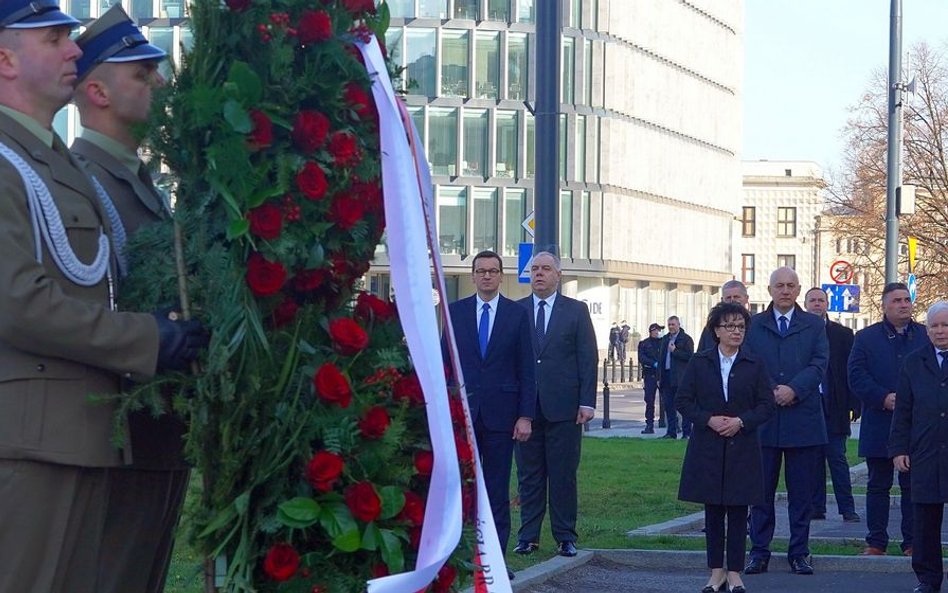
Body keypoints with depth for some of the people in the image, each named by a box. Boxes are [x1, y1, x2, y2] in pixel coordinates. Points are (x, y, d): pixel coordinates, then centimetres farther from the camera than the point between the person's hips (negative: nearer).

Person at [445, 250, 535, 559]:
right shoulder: (456, 311, 7)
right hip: (461, 413, 1)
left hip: (501, 413, -1)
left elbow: (526, 369, 2)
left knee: (498, 490, 4)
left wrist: (526, 415, -4)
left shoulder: (517, 314, 4)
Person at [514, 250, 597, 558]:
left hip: (563, 406, -1)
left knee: (563, 475, 2)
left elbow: (588, 357, 2)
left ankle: (565, 537, 9)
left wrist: (587, 402, -6)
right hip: (526, 405, 1)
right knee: (529, 474, 5)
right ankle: (528, 536, 11)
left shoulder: (577, 311, 6)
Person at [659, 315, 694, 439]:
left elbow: (690, 356, -13)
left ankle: (686, 432, 1)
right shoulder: (665, 339, 17)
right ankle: (671, 432, 13)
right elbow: (661, 358, 19)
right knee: (668, 405, 8)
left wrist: (675, 351, -15)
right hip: (667, 376, 7)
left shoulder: (686, 339, -3)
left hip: (681, 377, -7)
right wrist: (659, 377, 14)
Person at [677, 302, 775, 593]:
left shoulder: (754, 365, 4)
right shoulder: (699, 362, 4)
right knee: (713, 511, 5)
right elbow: (683, 400, 2)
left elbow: (767, 405, 2)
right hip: (707, 448, 0)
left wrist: (741, 421, -14)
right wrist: (709, 419, -13)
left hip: (742, 448, 0)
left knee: (738, 511, 1)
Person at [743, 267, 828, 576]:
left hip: (803, 420, 0)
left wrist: (794, 389, -17)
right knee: (761, 490, 3)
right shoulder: (753, 325, 9)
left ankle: (799, 553, 11)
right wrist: (770, 392, -14)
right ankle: (759, 552, 9)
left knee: (802, 492, 4)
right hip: (763, 420, 0)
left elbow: (819, 364, -3)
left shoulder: (814, 325, 9)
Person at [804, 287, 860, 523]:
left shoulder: (842, 334, 5)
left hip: (833, 406, -1)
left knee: (837, 459, -3)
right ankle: (817, 508, 12)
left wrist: (853, 405, -4)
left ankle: (847, 509, 1)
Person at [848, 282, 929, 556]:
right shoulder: (867, 337, 5)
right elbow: (856, 376, -3)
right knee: (878, 486, 6)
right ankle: (876, 541, 12)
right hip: (879, 427, 0)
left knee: (913, 486, 4)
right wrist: (884, 398, -15)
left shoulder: (926, 336, 7)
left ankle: (912, 541, 11)